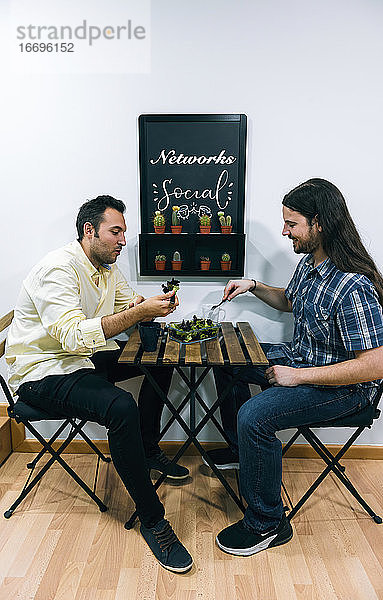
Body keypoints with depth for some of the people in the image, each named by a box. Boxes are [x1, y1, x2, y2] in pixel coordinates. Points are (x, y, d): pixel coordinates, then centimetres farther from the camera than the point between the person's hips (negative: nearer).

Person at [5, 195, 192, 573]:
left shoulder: (107, 268, 7)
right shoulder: (59, 268, -22)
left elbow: (130, 308, 12)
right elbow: (73, 336, -34)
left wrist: (152, 307, -12)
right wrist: (138, 312, -37)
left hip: (87, 359, 10)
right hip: (43, 372, -9)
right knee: (121, 407, -33)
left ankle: (147, 450, 20)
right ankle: (152, 520, -15)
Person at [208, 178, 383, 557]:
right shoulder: (308, 263, 0)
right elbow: (289, 301, 22)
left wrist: (298, 376, -27)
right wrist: (254, 286, 5)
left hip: (343, 386, -10)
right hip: (300, 358, 10)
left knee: (254, 416, -29)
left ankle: (266, 524, -4)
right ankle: (241, 449, 32)